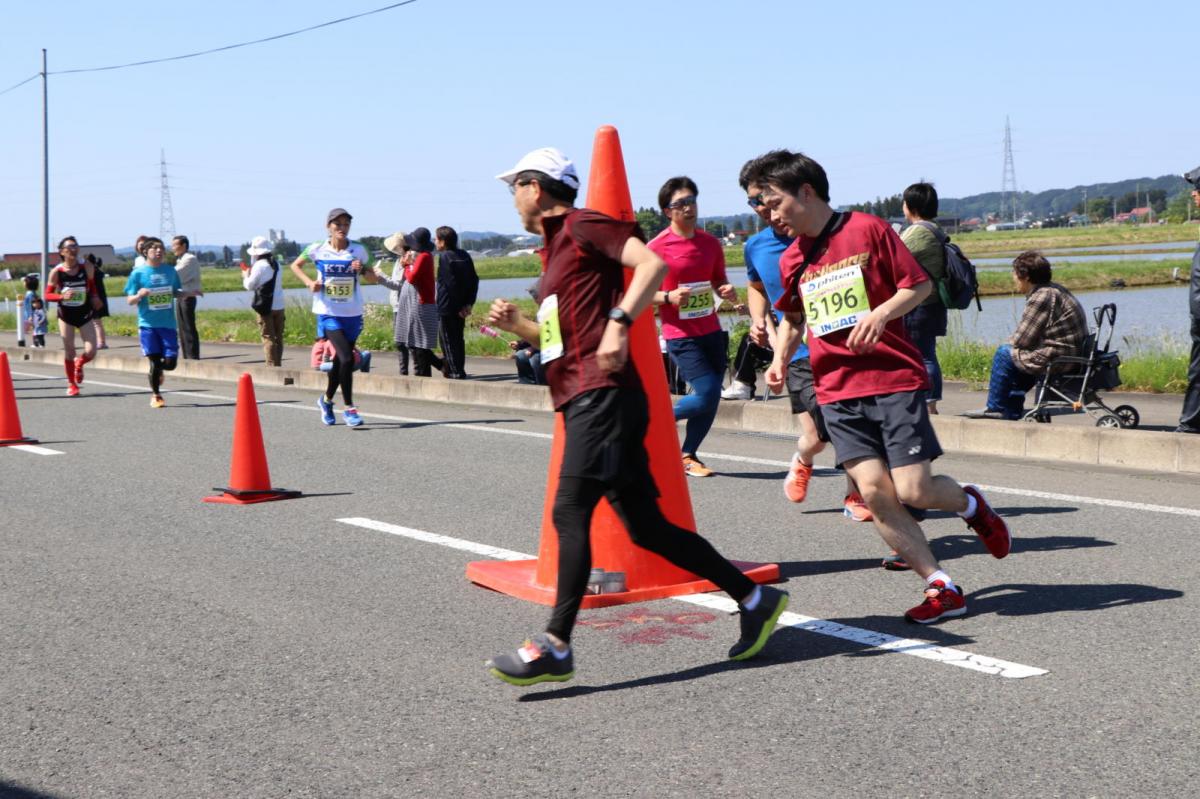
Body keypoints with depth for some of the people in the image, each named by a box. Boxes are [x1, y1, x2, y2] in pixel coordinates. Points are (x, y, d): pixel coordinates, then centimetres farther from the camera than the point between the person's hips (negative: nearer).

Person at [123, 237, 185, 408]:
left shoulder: (170, 271, 7)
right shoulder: (138, 273, -2)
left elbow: (176, 293, 18)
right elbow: (130, 300, -1)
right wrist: (139, 295, -23)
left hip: (168, 323, 3)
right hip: (148, 324, -3)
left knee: (170, 363, -4)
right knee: (154, 361, -3)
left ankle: (158, 371, 32)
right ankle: (155, 395, 16)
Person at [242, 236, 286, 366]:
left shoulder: (259, 265, -11)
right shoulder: (276, 264, 10)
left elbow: (250, 286, -7)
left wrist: (246, 276, 15)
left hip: (266, 307, -6)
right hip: (279, 306, 6)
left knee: (268, 338, -3)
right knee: (278, 337, 11)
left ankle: (271, 365, -6)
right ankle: (278, 364, 14)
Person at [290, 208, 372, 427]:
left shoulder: (358, 250, 0)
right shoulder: (317, 249, -3)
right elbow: (295, 265, 12)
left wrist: (362, 270, -11)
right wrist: (309, 282, -4)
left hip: (353, 314, 3)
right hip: (328, 313, -3)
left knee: (340, 360, 13)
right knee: (346, 359, -18)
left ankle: (326, 399, 37)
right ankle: (349, 408, -8)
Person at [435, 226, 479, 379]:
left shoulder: (444, 257, -13)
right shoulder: (465, 255, 8)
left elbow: (451, 282, -19)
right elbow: (474, 280, 5)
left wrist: (462, 306, -14)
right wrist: (469, 303, 2)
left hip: (447, 307, -7)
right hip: (461, 307, 7)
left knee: (448, 341, -1)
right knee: (458, 340, 16)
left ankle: (456, 373, -3)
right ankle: (460, 371, 20)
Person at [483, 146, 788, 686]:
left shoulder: (583, 226, -2)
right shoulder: (555, 249, 25)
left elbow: (653, 263, -17)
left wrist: (619, 322, -26)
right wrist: (517, 324, 17)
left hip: (602, 395, -10)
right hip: (583, 401, 10)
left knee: (569, 513, -16)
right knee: (647, 527, 7)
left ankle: (555, 647, -17)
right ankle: (754, 599, 13)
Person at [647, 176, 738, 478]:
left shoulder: (711, 243, 8)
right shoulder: (657, 247, -8)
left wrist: (728, 292, -3)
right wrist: (668, 297, -22)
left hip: (711, 331, 6)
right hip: (681, 336, -6)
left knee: (712, 399, 4)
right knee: (706, 395, -13)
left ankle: (688, 456, 19)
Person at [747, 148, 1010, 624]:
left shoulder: (868, 230, -4)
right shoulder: (791, 259, 12)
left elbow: (920, 284, -2)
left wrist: (882, 312, -18)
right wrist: (780, 359, 11)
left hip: (894, 378, -4)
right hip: (837, 392, 4)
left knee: (913, 491, -10)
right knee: (874, 493, -8)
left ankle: (970, 505, 25)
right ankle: (941, 589, 1)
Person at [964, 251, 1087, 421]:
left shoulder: (1041, 298, -17)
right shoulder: (1054, 290, 15)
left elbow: (1021, 340, -14)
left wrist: (1009, 344, 7)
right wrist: (1014, 343, 8)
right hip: (1074, 357, 10)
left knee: (1004, 353, -1)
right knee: (1016, 352, 25)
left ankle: (995, 408, 10)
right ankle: (1012, 410, 28)